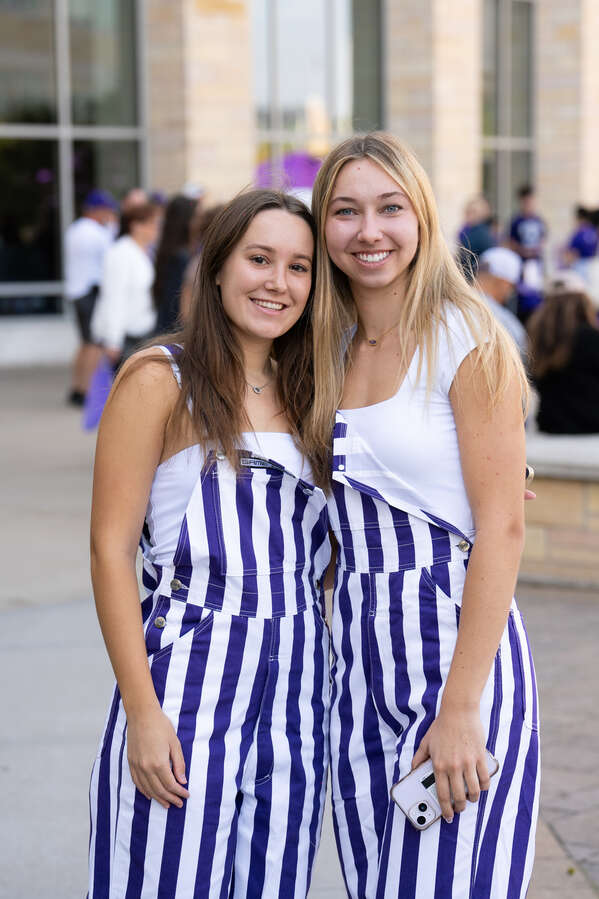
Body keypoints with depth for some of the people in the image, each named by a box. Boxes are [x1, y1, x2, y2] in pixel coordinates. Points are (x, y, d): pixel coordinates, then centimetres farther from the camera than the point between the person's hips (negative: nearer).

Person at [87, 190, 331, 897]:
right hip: (191, 672, -5)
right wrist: (142, 711, -14)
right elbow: (111, 548, -7)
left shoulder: (306, 393, 15)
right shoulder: (161, 380, -3)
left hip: (297, 679, 5)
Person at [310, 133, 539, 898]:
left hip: (456, 640, -6)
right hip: (357, 656, 7)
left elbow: (501, 528, -14)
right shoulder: (333, 349, 11)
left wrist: (462, 707, -18)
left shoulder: (469, 342, -9)